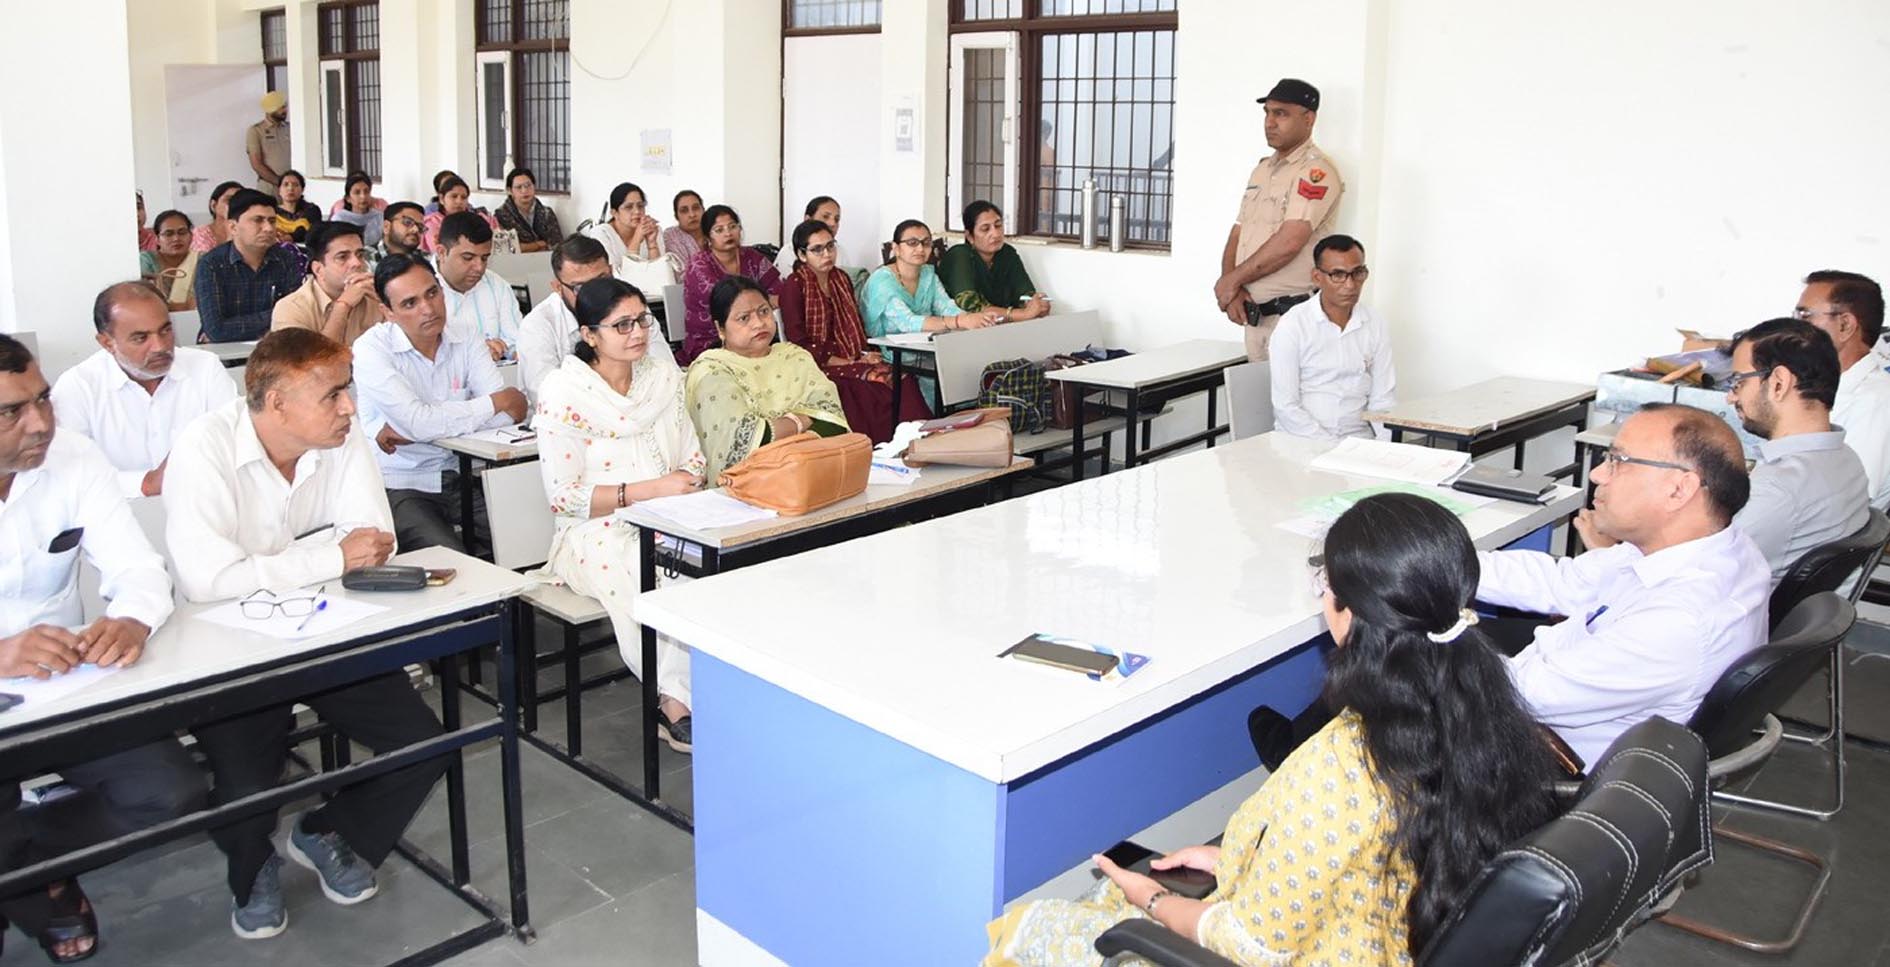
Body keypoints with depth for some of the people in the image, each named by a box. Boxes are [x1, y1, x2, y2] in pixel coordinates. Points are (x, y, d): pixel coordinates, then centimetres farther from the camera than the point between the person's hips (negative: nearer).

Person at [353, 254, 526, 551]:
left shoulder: (465, 344, 4)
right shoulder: (371, 349, -9)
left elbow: (511, 413, -11)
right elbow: (419, 423, -22)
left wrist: (410, 430, -17)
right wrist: (495, 402, -9)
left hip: (461, 477, 4)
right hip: (402, 485, -4)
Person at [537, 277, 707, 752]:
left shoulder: (663, 375, 12)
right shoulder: (562, 392, -5)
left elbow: (692, 458, 15)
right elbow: (563, 496, -9)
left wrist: (687, 482, -9)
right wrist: (647, 490, -18)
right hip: (597, 531, -5)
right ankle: (678, 700, -21)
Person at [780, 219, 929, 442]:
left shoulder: (842, 278, 19)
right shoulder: (793, 286, -3)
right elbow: (799, 342, -10)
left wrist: (865, 353, 1)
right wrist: (840, 362, -14)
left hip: (853, 360, 6)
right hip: (820, 366, -6)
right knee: (878, 382, -30)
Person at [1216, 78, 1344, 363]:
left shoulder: (1317, 171, -10)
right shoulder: (1262, 169, 17)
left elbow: (1289, 243, -20)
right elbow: (1237, 235, 15)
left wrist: (1232, 280, -10)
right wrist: (1231, 291, -2)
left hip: (1293, 316, -8)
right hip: (1253, 314, 8)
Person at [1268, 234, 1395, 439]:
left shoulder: (1377, 328, 8)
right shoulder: (1291, 326, -4)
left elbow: (1383, 401, 9)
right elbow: (1286, 407, -9)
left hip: (1358, 437, 3)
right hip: (1300, 441, -3)